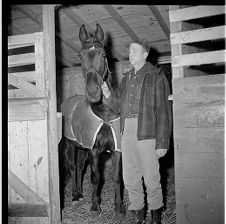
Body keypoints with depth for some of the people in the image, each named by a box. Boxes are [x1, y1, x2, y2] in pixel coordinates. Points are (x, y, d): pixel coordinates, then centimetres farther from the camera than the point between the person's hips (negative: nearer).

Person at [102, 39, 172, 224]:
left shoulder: (157, 77, -3)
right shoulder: (127, 78, 15)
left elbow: (163, 111, -8)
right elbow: (118, 106, 17)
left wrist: (162, 142, -14)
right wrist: (108, 96, -5)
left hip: (147, 134, -6)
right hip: (127, 134, 6)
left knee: (151, 179, 5)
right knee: (129, 178, 13)